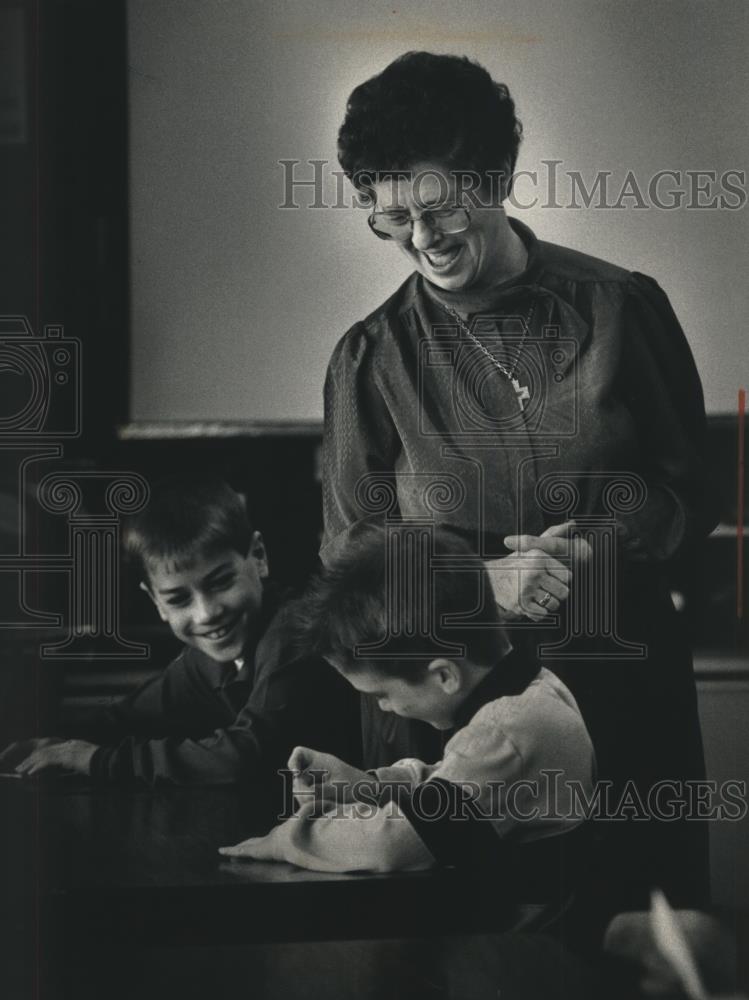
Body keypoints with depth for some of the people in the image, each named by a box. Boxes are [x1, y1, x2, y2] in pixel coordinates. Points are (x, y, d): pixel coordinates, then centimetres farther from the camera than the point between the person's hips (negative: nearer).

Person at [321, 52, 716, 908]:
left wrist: (595, 542, -13)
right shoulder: (371, 360, 3)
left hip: (623, 686, 0)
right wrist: (482, 580, -14)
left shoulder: (622, 308, 1)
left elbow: (688, 497, 6)